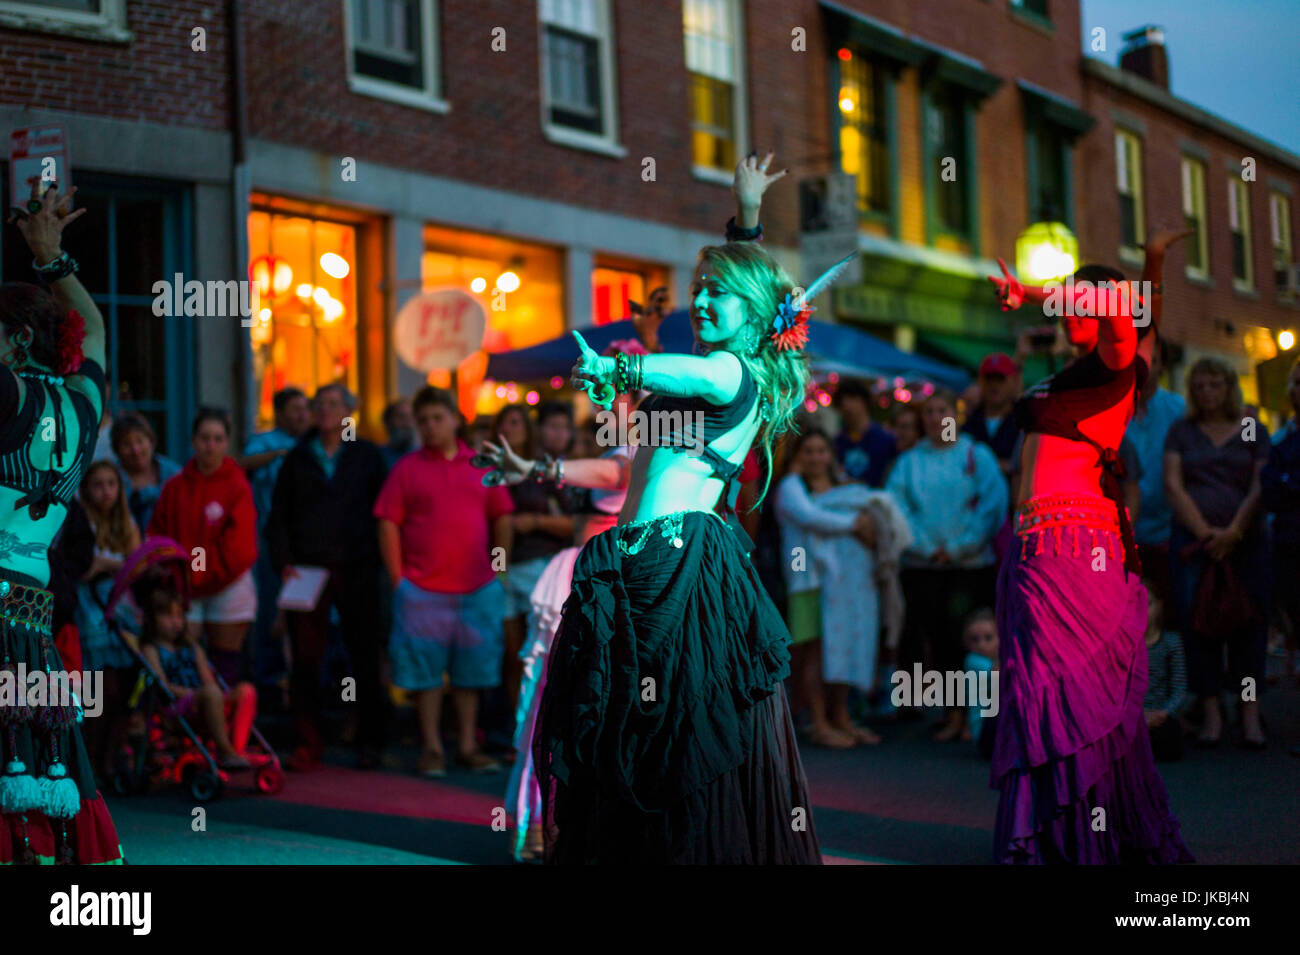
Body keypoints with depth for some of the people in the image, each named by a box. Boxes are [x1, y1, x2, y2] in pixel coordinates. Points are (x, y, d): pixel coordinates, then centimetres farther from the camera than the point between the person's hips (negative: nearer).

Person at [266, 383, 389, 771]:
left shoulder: (367, 456, 9)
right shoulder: (297, 459, 13)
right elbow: (278, 517, 11)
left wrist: (380, 560, -5)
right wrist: (283, 561, -3)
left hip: (356, 568, -1)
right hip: (307, 568, 1)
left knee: (364, 655, 3)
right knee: (305, 658, -2)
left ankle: (369, 741, 11)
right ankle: (308, 744, 3)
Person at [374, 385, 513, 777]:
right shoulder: (407, 469, 1)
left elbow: (502, 519, 13)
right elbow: (388, 525, -2)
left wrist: (498, 569, 6)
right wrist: (398, 581, -7)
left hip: (477, 589, 2)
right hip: (423, 592, -2)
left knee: (471, 671, 9)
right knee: (425, 671, 2)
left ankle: (468, 746, 18)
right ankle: (432, 749, 11)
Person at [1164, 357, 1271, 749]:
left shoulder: (1254, 432, 10)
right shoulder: (1181, 432, 11)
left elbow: (1260, 488, 2)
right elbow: (1173, 485, 1)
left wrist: (1232, 532, -10)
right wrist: (1204, 531, -9)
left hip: (1246, 539, 0)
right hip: (1193, 541, 0)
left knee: (1248, 623, -3)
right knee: (1197, 621, -6)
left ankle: (1250, 715, 1)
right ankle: (1211, 713, -1)